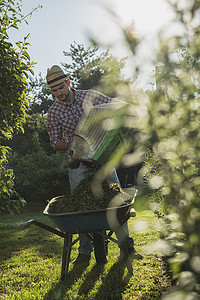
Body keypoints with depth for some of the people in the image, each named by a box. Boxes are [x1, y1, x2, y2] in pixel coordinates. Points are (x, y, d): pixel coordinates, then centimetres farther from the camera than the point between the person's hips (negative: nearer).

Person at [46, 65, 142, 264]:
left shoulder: (90, 96, -3)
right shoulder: (54, 111, -3)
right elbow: (55, 142, 3)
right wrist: (71, 146, -17)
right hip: (78, 163, 0)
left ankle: (127, 245, 10)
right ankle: (85, 251, 14)